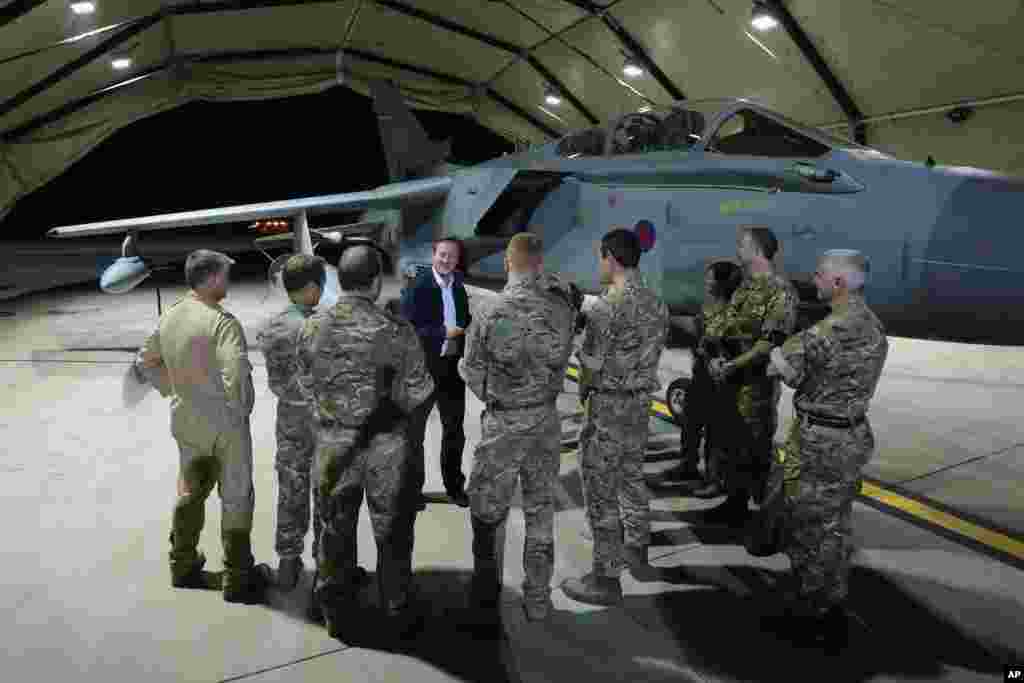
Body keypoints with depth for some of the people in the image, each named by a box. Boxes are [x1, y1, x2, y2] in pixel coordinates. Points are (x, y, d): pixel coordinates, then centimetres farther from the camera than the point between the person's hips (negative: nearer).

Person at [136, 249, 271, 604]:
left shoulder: (169, 316, 2)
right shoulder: (222, 322, -23)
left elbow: (146, 360, 14)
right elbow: (236, 372, -34)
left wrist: (173, 391, 16)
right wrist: (240, 407, -17)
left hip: (185, 421, 7)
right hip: (225, 424, -7)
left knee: (190, 491, 24)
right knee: (236, 498, 8)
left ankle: (183, 566, 39)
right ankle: (238, 580, 20)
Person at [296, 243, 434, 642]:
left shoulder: (312, 327, -7)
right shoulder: (396, 331, -17)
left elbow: (305, 387, 2)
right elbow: (413, 395, -14)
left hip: (332, 444, 3)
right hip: (385, 446, -2)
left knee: (335, 531, 18)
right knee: (392, 533, 15)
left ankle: (336, 616, 32)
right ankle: (397, 615, 29)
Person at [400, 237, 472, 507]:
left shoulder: (458, 286, 7)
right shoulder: (417, 286, -13)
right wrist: (443, 332, -26)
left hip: (453, 365, 6)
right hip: (424, 365, -6)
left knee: (454, 429, 16)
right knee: (414, 430, 10)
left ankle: (454, 485, 33)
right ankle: (412, 487, 26)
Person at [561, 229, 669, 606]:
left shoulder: (605, 306, -20)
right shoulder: (657, 303, 4)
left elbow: (591, 363, -16)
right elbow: (652, 353, 8)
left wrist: (584, 390, 2)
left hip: (609, 405, -8)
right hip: (641, 400, 8)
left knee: (602, 490, 2)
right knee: (632, 476, 24)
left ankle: (606, 578, 11)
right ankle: (637, 549, 41)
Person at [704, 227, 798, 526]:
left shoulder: (780, 290, -14)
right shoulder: (743, 287, 12)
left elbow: (772, 342, -19)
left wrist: (731, 366, -20)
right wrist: (717, 359, -2)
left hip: (758, 383, -8)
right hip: (730, 381, 8)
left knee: (756, 449, -1)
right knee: (732, 445, 16)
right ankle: (735, 504, 31)